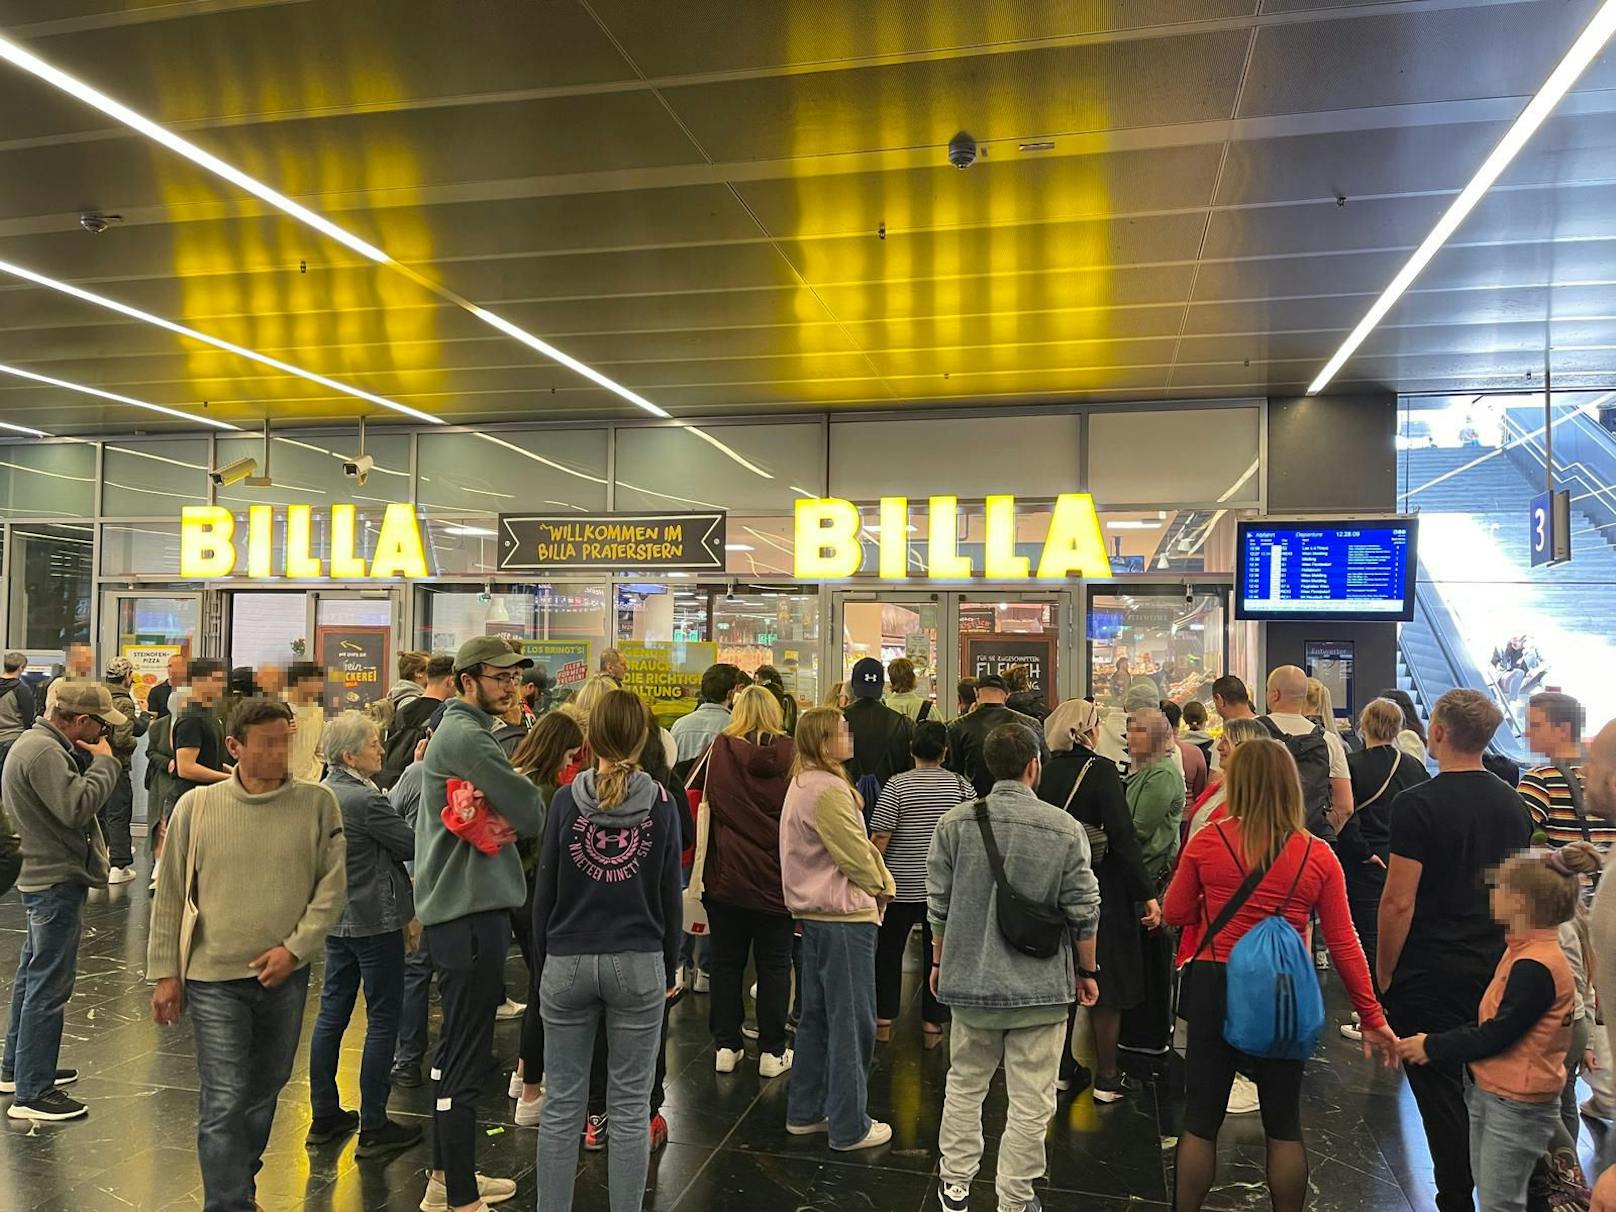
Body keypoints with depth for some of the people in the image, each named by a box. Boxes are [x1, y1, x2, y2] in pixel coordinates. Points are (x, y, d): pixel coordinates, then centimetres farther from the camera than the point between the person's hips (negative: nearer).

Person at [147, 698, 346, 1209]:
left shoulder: (317, 803, -7)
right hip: (214, 977, -2)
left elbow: (332, 885, -4)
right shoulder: (196, 806, -7)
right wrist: (165, 973, 2)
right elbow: (169, 895, 1)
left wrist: (295, 947, -13)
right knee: (224, 1102, -3)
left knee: (264, 1090, 19)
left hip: (286, 976, 2)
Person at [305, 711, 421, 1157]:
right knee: (382, 1019, 2)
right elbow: (413, 845, -16)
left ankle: (324, 1115, 27)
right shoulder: (365, 799, -22)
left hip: (336, 919, 9)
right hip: (374, 920, -9)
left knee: (332, 1012, 16)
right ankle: (373, 1128, 8)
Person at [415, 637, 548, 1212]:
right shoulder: (465, 736, -17)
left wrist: (500, 812, 0)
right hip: (469, 911, -11)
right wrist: (523, 810, 0)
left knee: (455, 1049, 20)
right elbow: (531, 814, -19)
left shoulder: (457, 730, 16)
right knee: (466, 1060, -4)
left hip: (456, 908, 11)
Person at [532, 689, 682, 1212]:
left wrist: (542, 960, 12)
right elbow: (670, 894, 1)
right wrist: (670, 966, 11)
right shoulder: (661, 803, -4)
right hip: (638, 965, -1)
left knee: (561, 1107, 11)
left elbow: (544, 890, 1)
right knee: (630, 1109, 8)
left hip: (567, 963, 1)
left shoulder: (566, 800, -4)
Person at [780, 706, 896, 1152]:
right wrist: (882, 885, 0)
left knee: (817, 1015, 19)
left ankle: (805, 1112, 29)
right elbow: (856, 853, -18)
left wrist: (873, 882, 6)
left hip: (814, 912, 10)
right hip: (844, 915, -10)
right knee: (852, 1022, 1)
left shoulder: (803, 784, 11)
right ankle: (850, 1127, 12)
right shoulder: (828, 790, -22)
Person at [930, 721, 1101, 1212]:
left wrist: (939, 962, 15)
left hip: (970, 979, 3)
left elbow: (938, 903, 0)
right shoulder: (1064, 829, -11)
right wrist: (1087, 971, 10)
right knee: (1030, 1102, 10)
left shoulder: (955, 822, -6)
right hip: (1041, 986, -2)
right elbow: (1083, 912, -6)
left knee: (965, 1084, 20)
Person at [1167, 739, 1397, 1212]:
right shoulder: (1319, 856, -6)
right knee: (1284, 1124, 18)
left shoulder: (1207, 841, -9)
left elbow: (1175, 913, 1)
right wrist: (1372, 1017, 6)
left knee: (1201, 1120, 12)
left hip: (1215, 987, -1)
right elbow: (1344, 944, -2)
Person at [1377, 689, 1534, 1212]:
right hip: (1496, 968, 7)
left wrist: (1383, 974, -7)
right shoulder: (1513, 804, 3)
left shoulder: (1418, 805, -17)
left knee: (1439, 1092, 5)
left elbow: (1399, 902, -18)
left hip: (1429, 973, -6)